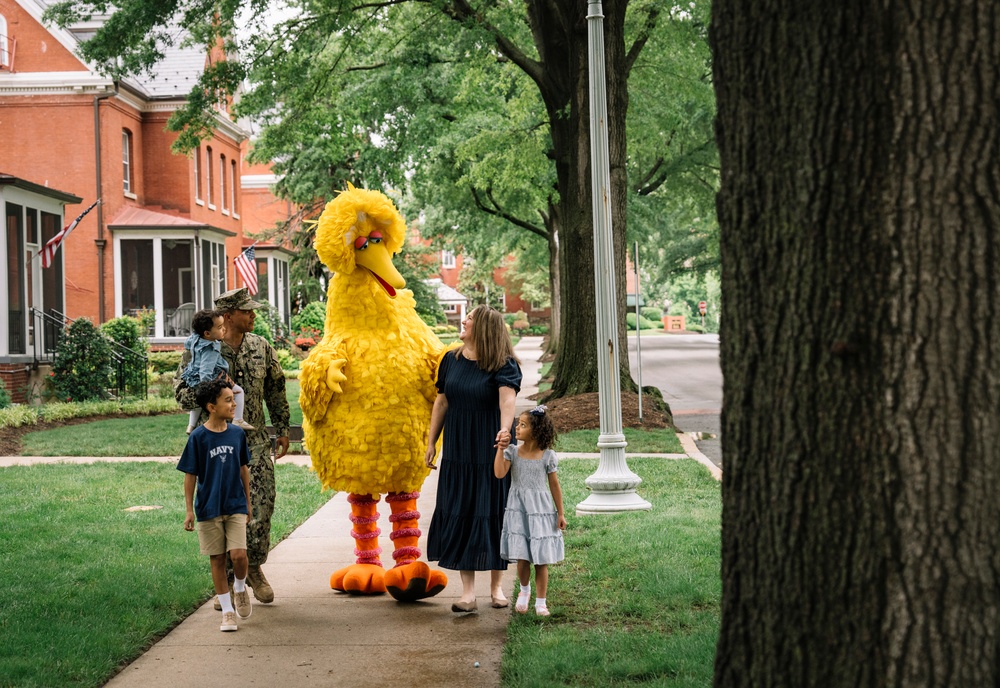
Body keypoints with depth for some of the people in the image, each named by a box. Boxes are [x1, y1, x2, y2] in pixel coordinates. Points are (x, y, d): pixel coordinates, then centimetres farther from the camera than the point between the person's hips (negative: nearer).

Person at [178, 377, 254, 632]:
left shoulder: (237, 434, 1)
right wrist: (189, 510, -4)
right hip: (209, 509, -2)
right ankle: (227, 611, 16)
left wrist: (248, 502, 16)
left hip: (235, 506, 2)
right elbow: (190, 475, -4)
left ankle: (240, 588, 20)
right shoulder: (198, 437, -9)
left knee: (238, 554, -12)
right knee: (217, 559, 5)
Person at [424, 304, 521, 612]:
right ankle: (468, 590, 7)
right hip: (457, 451, 4)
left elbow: (507, 399, -29)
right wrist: (431, 442, 12)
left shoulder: (503, 366, -11)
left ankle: (496, 586, 17)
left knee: (493, 513, 2)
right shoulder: (451, 360, 5)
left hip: (491, 450, -4)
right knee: (460, 515, 2)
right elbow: (442, 402, 13)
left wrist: (505, 429, -47)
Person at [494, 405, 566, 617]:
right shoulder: (512, 451, 0)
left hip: (541, 510, -1)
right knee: (522, 558, 1)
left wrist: (560, 514, 3)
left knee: (541, 559, 2)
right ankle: (524, 590, 29)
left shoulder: (547, 456, -4)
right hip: (518, 510, 1)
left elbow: (554, 485, 2)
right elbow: (499, 473, -14)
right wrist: (500, 448, -16)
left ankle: (540, 602, 14)